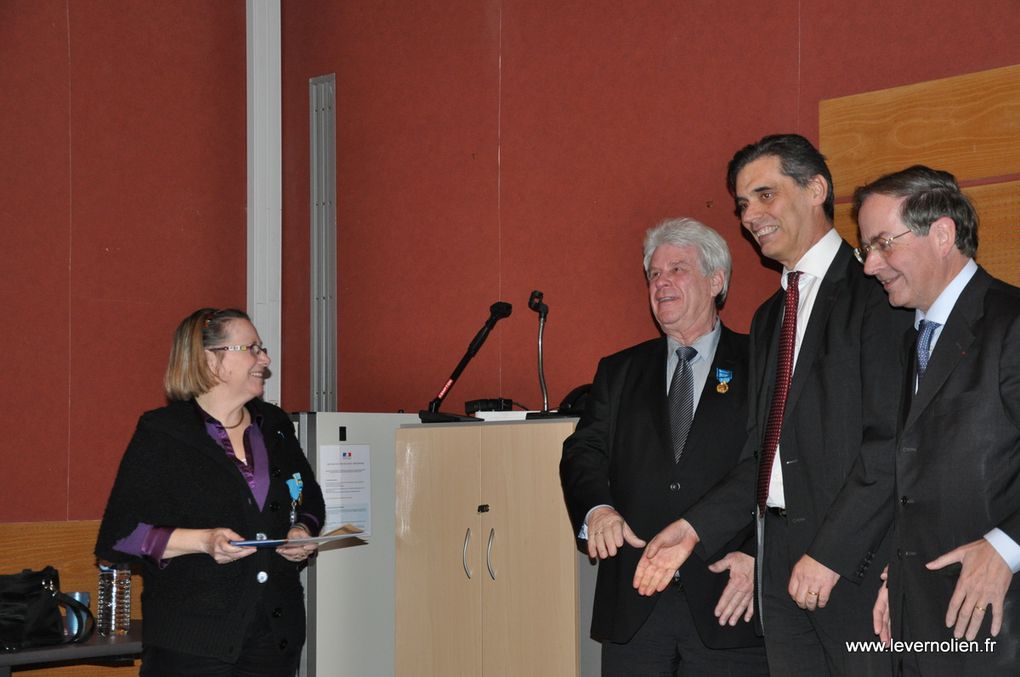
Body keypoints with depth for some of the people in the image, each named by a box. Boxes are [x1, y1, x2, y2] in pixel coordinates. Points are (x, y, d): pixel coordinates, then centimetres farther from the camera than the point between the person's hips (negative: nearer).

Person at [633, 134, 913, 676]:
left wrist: (831, 552, -16)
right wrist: (694, 528, 4)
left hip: (858, 561, -7)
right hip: (780, 562, 7)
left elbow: (891, 442, -14)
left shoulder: (875, 294, -7)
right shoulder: (768, 317, 20)